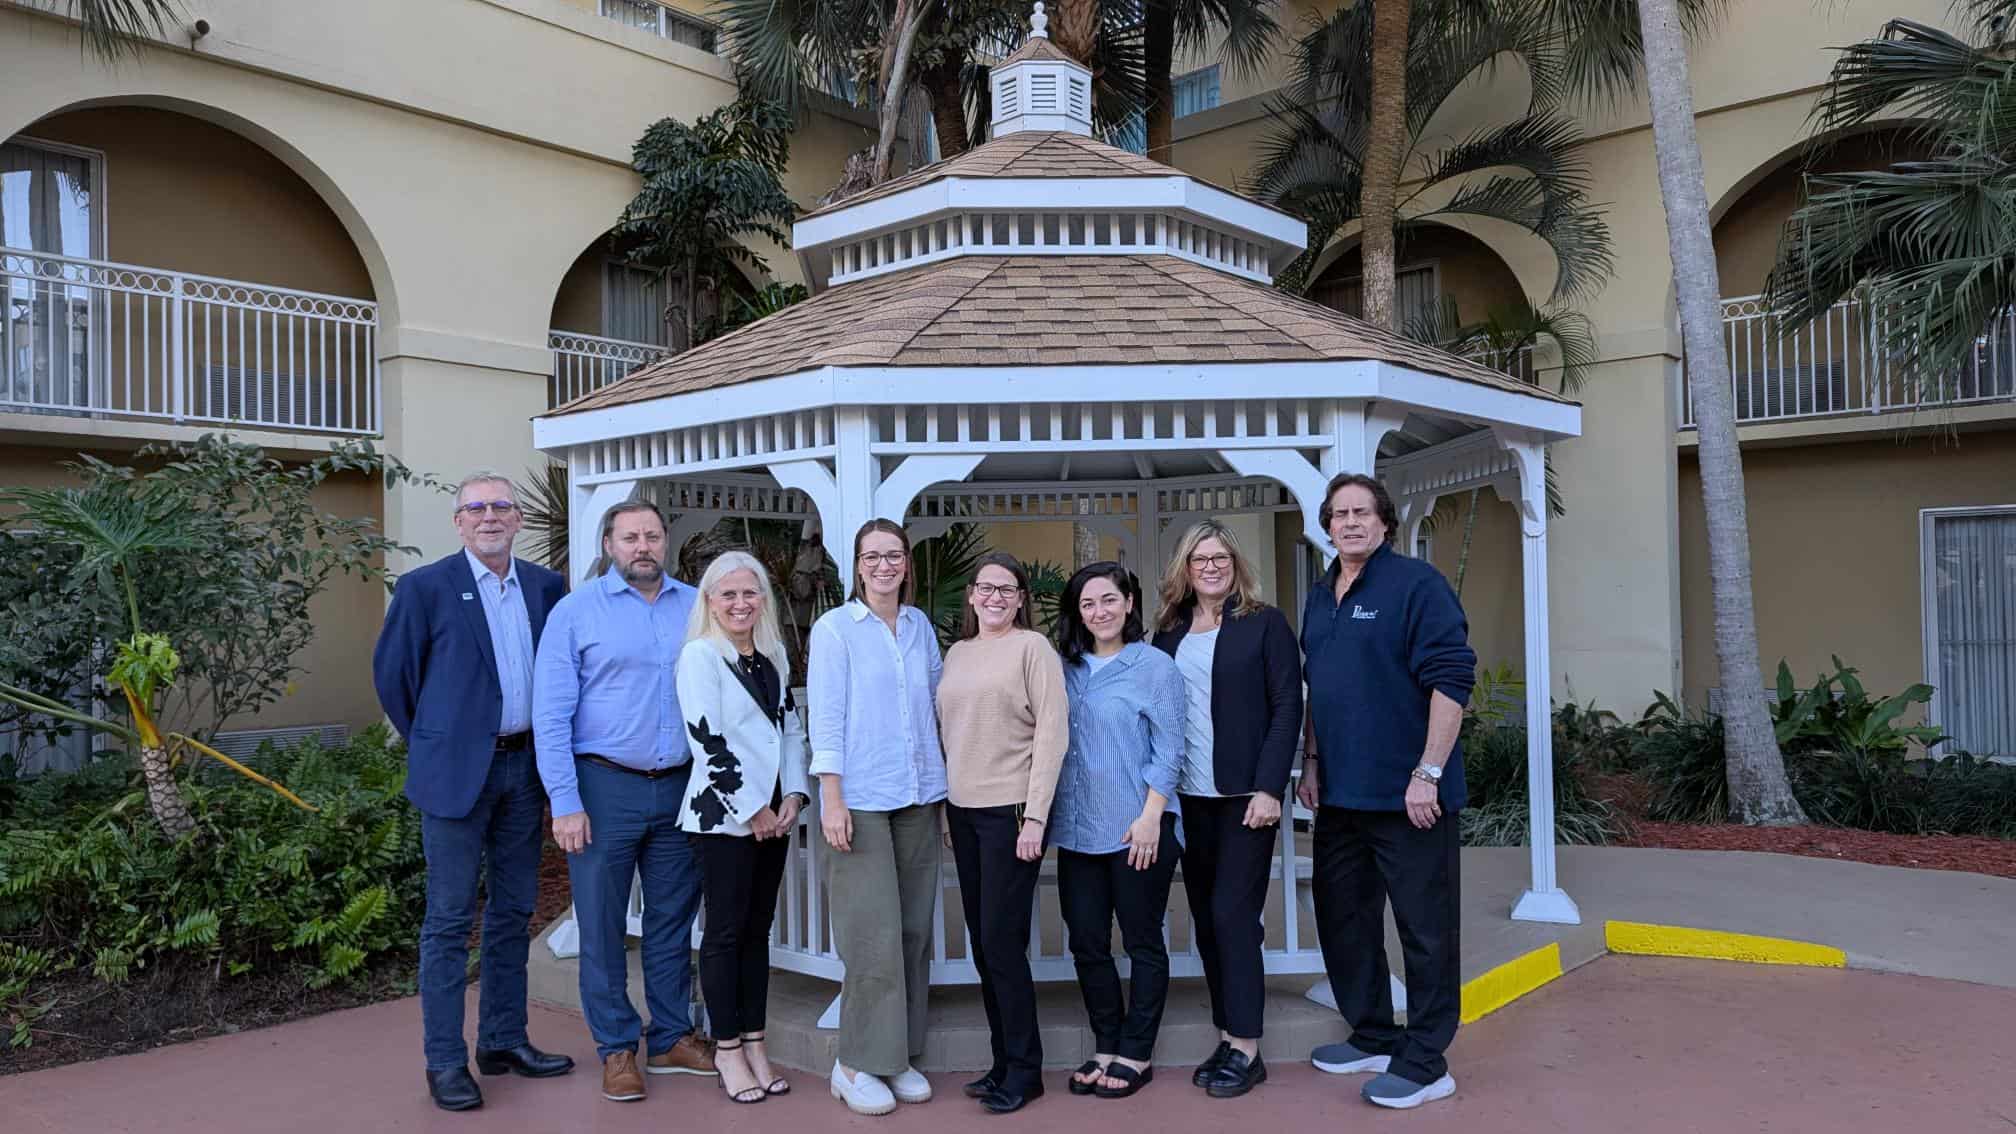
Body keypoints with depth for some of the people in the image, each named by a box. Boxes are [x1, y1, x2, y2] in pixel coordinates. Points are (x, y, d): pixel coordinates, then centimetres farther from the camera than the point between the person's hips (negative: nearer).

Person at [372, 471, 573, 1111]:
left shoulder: (546, 587, 6)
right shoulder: (425, 587, -5)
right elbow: (392, 672, 1)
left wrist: (548, 745, 9)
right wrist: (430, 742, 5)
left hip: (523, 766, 5)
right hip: (457, 771, -4)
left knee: (513, 913, 13)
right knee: (450, 920, 1)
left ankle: (504, 1041, 25)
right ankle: (445, 1062, 10)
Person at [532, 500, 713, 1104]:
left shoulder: (696, 607, 6)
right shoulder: (576, 611, -3)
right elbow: (551, 715, -6)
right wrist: (565, 802, -12)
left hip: (681, 787, 3)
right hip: (606, 786, -3)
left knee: (673, 920, 13)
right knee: (602, 925, 7)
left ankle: (672, 1039, 28)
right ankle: (617, 1048, 22)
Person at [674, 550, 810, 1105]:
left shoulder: (774, 656, 12)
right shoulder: (699, 655, -8)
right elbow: (707, 741, -14)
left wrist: (793, 797, 0)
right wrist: (753, 810, -13)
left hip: (775, 815, 6)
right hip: (723, 816, -6)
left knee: (758, 929, 11)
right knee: (725, 932, 1)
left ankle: (754, 1043, 19)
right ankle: (727, 1050, 12)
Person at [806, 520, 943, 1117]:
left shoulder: (921, 627, 11)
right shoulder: (834, 629, -2)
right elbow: (825, 718, -6)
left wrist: (945, 783, 10)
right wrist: (831, 800, -12)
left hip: (919, 798, 5)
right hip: (861, 799, -5)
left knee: (914, 931, 7)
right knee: (874, 935, -7)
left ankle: (899, 1055, 19)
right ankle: (856, 1064, 7)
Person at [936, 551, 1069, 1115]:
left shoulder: (1032, 647, -6)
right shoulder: (956, 653, 12)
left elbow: (1052, 733, -10)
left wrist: (1034, 816, -15)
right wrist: (945, 805, 12)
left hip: (1011, 810, -6)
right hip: (963, 811, 6)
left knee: (1002, 941, -5)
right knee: (982, 942, 10)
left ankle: (1023, 1069, 9)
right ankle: (1003, 1060, 22)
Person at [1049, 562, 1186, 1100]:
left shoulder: (1155, 666, -4)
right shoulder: (1066, 669, 9)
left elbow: (1169, 748, -7)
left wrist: (1151, 816, -15)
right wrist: (1047, 815, 8)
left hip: (1137, 831, -5)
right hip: (1078, 830, 5)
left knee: (1142, 943, 6)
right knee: (1087, 944, 9)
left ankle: (1135, 1055, 18)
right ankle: (1106, 1048, 24)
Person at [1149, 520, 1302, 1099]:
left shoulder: (1265, 623, -1)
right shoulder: (1170, 633, 11)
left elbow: (1287, 708, -5)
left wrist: (1269, 788, -13)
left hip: (1244, 795, -5)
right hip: (1188, 797, 5)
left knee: (1233, 915, -6)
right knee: (1206, 919, 8)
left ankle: (1245, 1047, 4)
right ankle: (1226, 1037, 18)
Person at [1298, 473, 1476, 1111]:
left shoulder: (1415, 584, -11)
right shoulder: (1320, 598, 12)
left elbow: (1451, 679, -17)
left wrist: (1428, 773, -20)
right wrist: (1311, 762, 14)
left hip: (1406, 793, -8)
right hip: (1340, 794, 8)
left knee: (1425, 928, 3)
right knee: (1342, 916, 17)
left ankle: (1424, 1064, 15)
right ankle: (1371, 1037, 33)